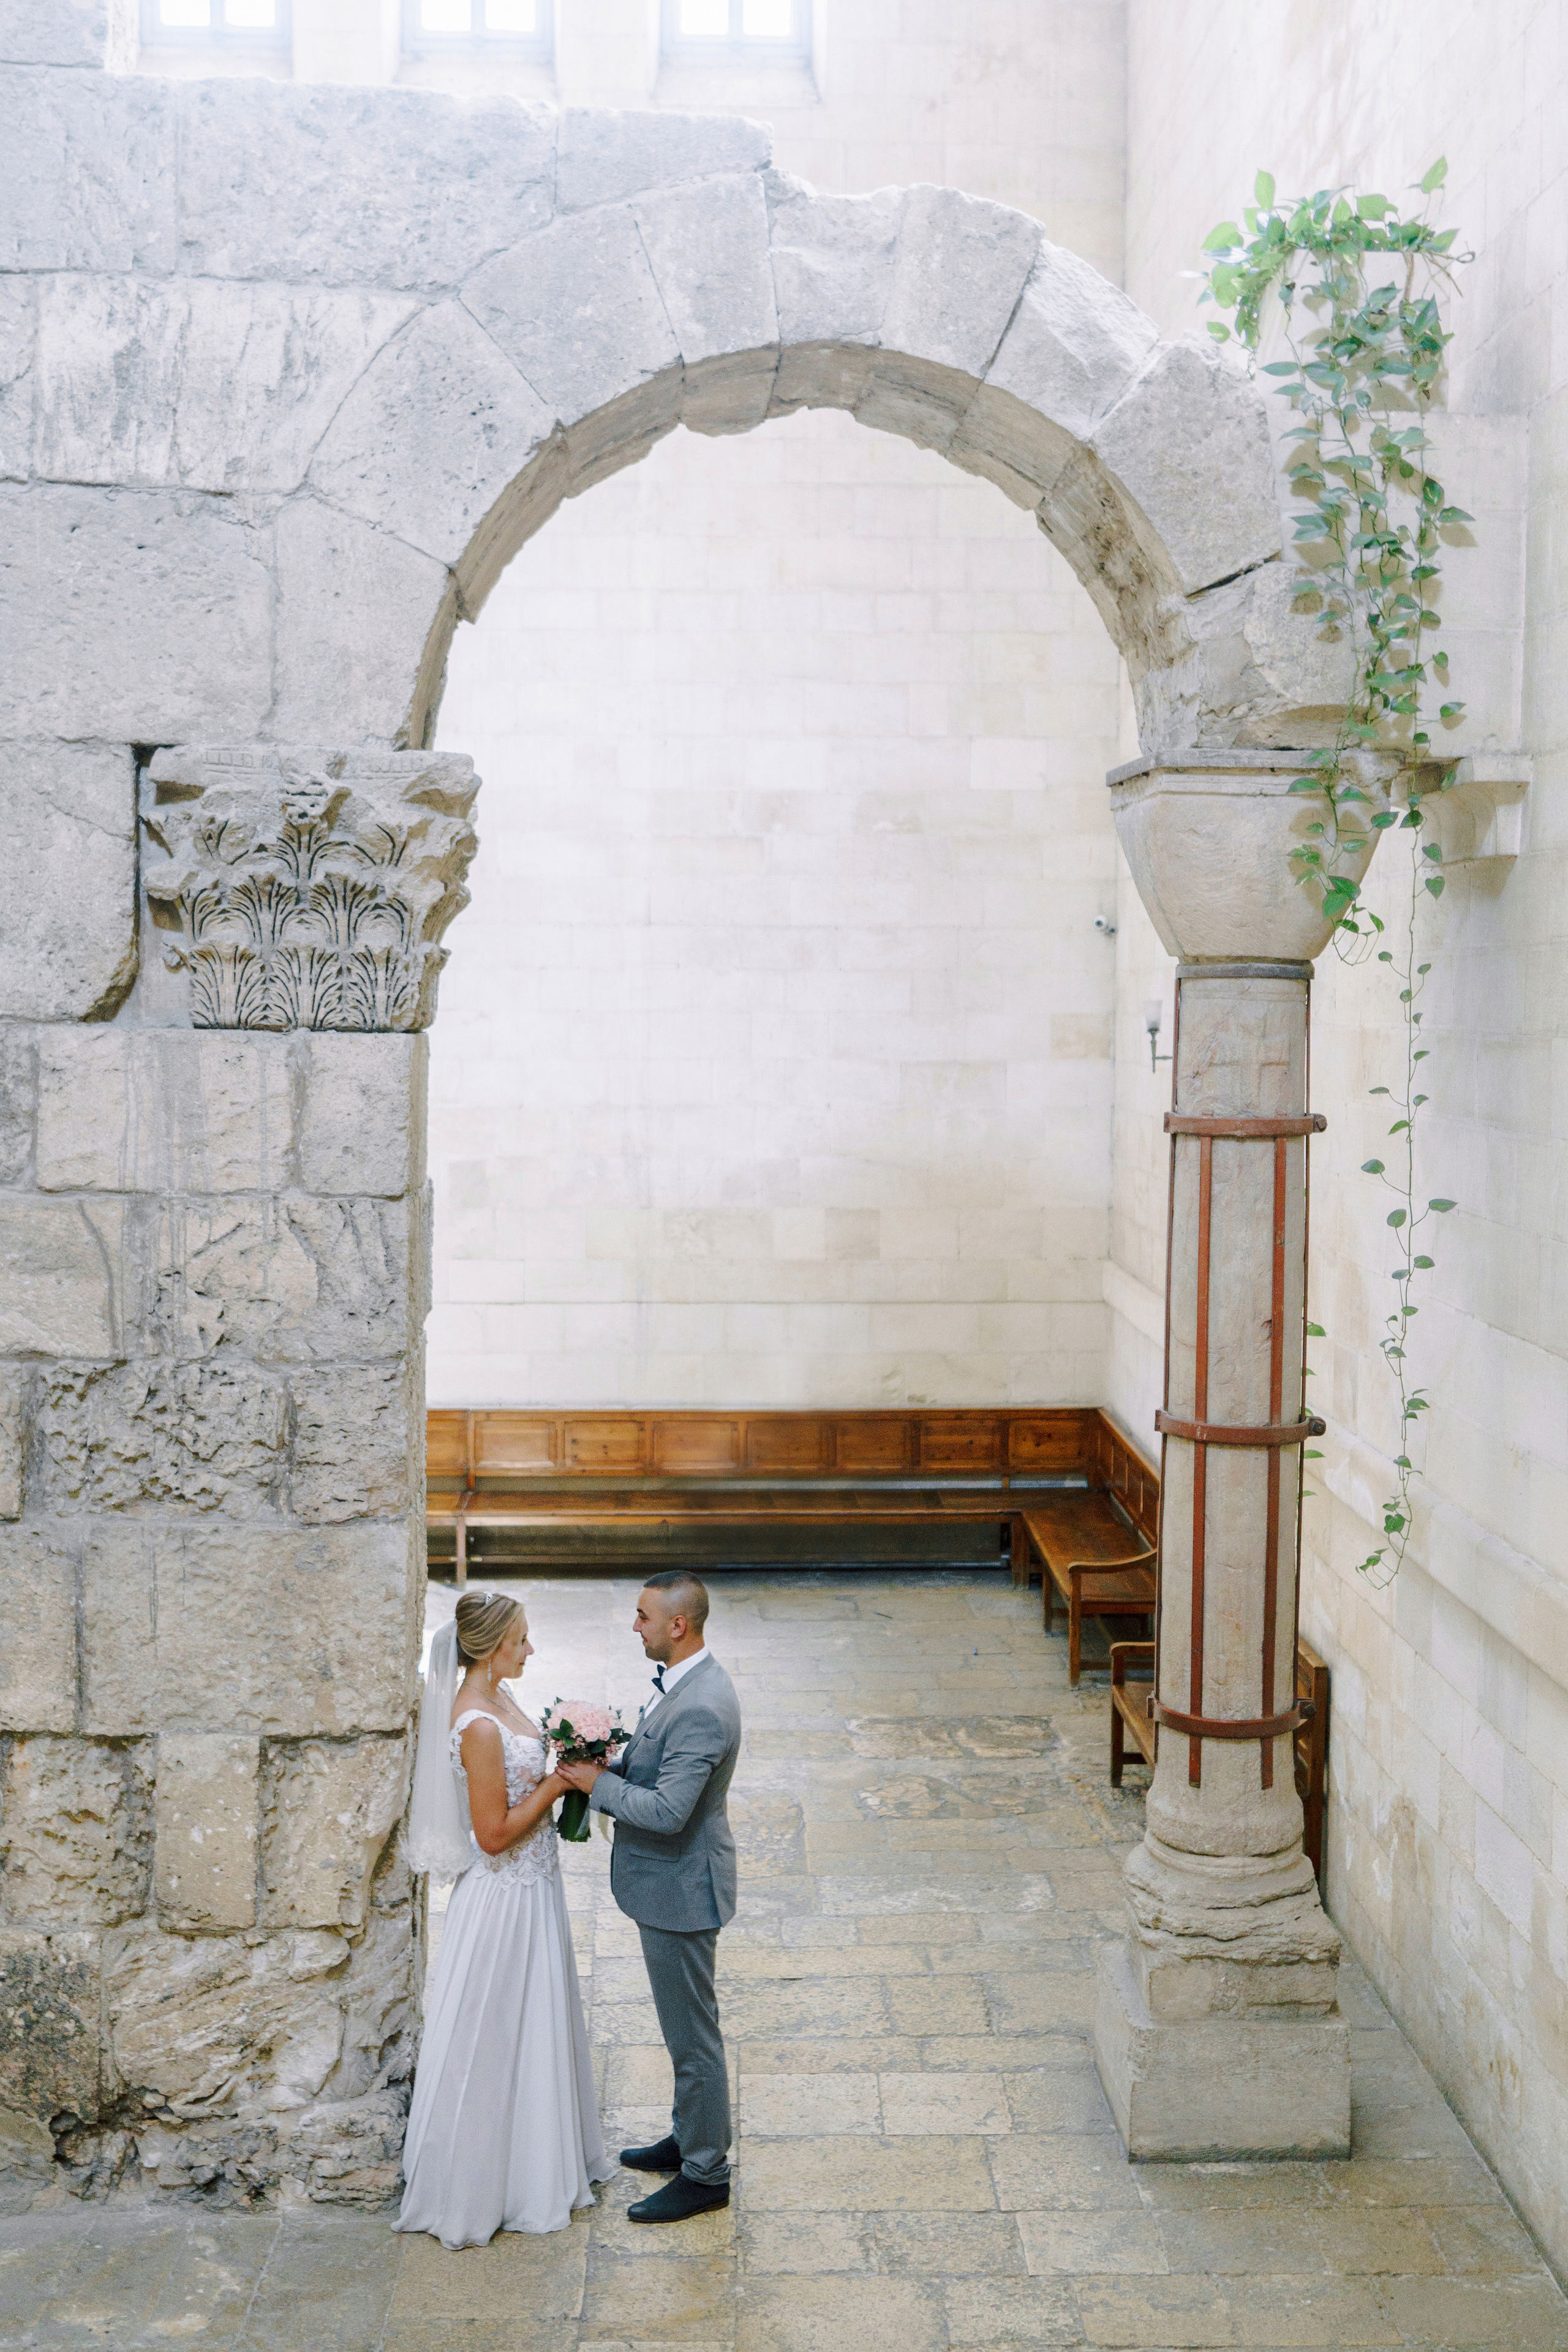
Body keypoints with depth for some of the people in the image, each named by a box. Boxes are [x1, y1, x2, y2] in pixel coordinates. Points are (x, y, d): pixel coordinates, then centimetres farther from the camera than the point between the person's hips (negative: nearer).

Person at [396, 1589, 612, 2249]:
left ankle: (542, 2163, 38)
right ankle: (486, 2183, 21)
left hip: (528, 1888, 10)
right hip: (505, 1900, -10)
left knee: (532, 2028, 22)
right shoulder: (479, 1726, -28)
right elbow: (495, 1833, -26)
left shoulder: (494, 1703, 3)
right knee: (499, 2038, 5)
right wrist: (557, 1784, -20)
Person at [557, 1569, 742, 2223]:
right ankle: (691, 2138, 39)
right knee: (687, 2026, 23)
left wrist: (597, 1783, -21)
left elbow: (668, 1811, -31)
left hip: (679, 1888, -10)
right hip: (668, 1881, 10)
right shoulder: (684, 1682, 3)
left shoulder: (701, 1709, -29)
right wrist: (614, 1763, -1)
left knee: (692, 2033, 4)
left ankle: (705, 2174, 18)